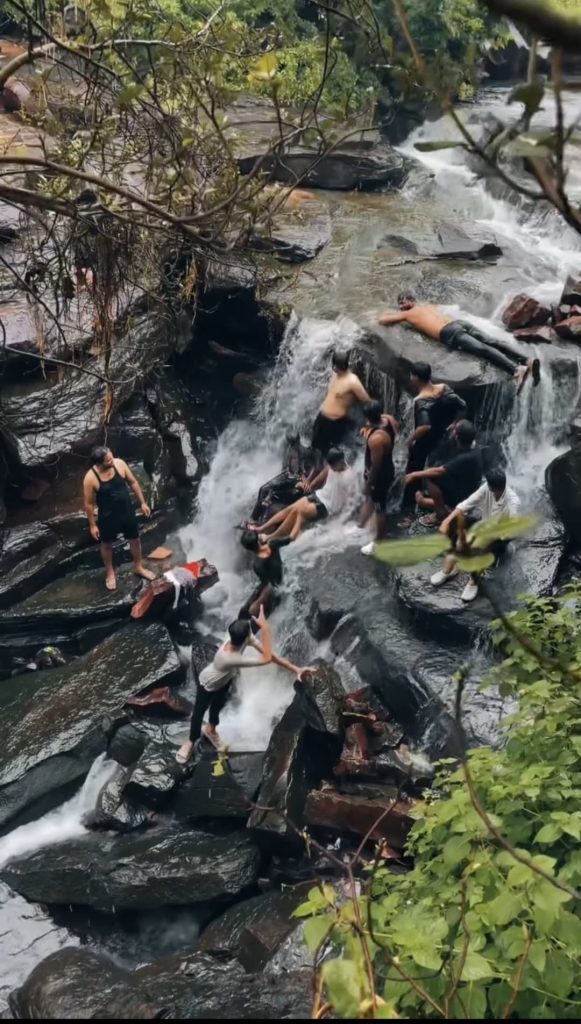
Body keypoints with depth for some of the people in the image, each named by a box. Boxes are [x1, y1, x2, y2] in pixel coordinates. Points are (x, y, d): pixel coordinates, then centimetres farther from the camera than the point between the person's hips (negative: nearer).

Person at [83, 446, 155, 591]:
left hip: (127, 511, 3)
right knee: (107, 545, 20)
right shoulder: (90, 478, -26)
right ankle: (110, 573, 44)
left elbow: (133, 482, -2)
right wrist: (92, 525, -7)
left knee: (135, 539, 20)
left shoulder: (119, 464, -17)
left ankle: (138, 567, 45)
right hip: (108, 516, -3)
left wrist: (142, 503, 2)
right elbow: (89, 504, -14)